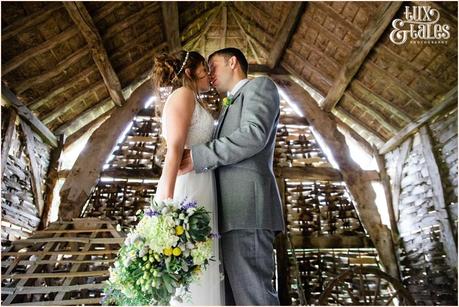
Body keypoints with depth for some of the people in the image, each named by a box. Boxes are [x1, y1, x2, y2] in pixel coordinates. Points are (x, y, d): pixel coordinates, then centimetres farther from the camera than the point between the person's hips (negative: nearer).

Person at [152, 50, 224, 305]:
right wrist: (166, 198, -24)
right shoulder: (184, 94, -1)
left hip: (198, 191, 9)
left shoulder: (192, 102, 27)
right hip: (186, 190, -9)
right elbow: (174, 149, -15)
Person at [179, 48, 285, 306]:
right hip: (236, 211, 9)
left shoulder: (259, 85, 6)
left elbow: (254, 134, -13)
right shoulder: (232, 107, 33)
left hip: (247, 207, -9)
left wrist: (198, 156, -13)